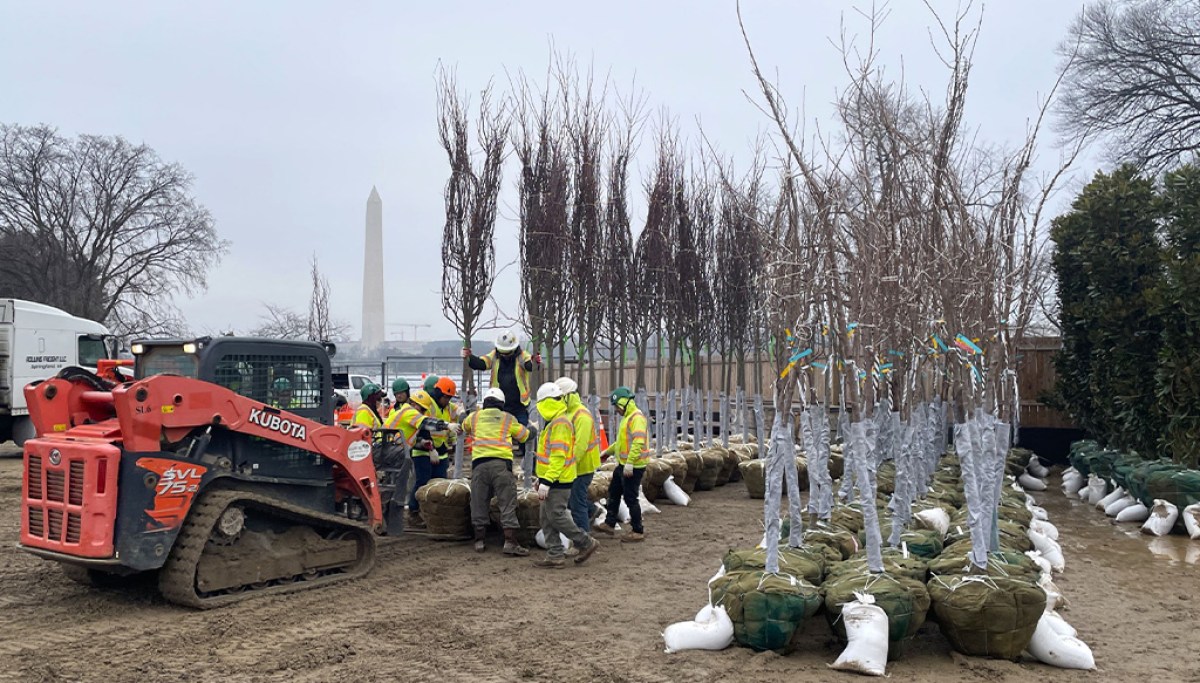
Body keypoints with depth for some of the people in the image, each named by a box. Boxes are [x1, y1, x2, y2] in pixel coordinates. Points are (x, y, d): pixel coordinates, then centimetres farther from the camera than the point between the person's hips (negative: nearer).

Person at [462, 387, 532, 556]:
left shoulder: (475, 416, 17)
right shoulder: (509, 419, 14)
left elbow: (465, 428, 39)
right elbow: (524, 436, 25)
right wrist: (532, 428, 47)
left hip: (479, 462, 2)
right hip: (501, 463, -2)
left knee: (479, 503, 11)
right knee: (508, 504, -1)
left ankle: (479, 541, 16)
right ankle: (510, 542, -8)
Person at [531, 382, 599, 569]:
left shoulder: (560, 423, -18)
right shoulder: (554, 422, 17)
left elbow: (558, 456, -25)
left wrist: (546, 481, -27)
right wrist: (541, 477, 25)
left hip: (558, 482, -11)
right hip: (551, 480, 11)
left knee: (556, 517, -6)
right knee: (547, 518, 10)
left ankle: (586, 543, 6)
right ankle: (555, 555, 14)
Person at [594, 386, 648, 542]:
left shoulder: (637, 418, -18)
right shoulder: (627, 417, 15)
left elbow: (638, 442, -29)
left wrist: (630, 462, -32)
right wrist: (608, 451, 27)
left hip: (633, 467, -10)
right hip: (623, 465, 10)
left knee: (630, 498, -2)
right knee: (614, 493, 18)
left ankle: (638, 531, 9)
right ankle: (609, 524, 29)